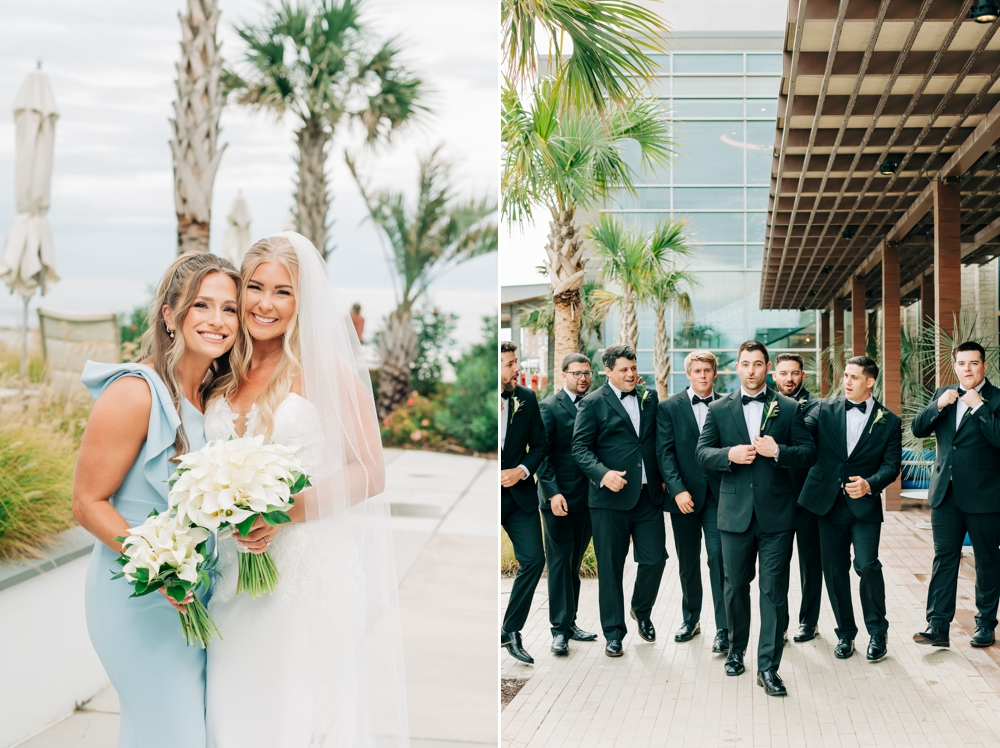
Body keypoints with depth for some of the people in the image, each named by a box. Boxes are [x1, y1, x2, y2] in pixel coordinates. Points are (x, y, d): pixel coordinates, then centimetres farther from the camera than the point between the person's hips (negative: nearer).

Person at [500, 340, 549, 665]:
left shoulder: (526, 399, 3)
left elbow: (540, 444, 8)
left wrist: (522, 470, -8)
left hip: (519, 494, 3)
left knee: (533, 559, -3)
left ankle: (510, 631, 11)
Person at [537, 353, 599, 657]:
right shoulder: (549, 407, -4)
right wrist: (553, 492, -17)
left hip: (586, 498, 5)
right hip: (558, 498, -5)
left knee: (574, 563, 12)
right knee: (559, 563, -1)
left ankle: (569, 622, 20)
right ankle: (559, 629, 3)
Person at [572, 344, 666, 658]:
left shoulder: (649, 397, 11)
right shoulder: (593, 404, -3)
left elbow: (659, 439, 15)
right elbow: (580, 447, -7)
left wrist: (663, 476, 5)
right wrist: (603, 474, -22)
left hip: (649, 495, 4)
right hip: (611, 498, -3)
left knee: (655, 559, 3)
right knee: (610, 567, 4)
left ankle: (641, 611, 31)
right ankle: (614, 632, 16)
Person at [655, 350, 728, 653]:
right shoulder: (669, 407, 3)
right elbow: (664, 452, -3)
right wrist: (677, 490, -13)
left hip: (718, 494, -1)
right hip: (684, 496, 1)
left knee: (719, 558, -7)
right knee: (688, 562, 11)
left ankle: (723, 629, -3)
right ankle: (690, 619, 29)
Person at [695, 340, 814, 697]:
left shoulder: (789, 408, 4)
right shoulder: (719, 409, 8)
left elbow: (808, 452, 0)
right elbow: (702, 453, 5)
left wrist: (779, 452, -17)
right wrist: (729, 455, -14)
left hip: (776, 513, -1)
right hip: (735, 513, 2)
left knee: (774, 590, -3)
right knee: (736, 586, 12)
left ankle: (768, 666, 1)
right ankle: (736, 650, 32)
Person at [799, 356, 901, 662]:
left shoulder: (889, 421, 2)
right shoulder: (825, 409, 5)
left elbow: (891, 464, -3)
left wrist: (870, 483, -21)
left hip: (864, 505, -2)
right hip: (828, 502, 2)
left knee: (867, 565, -13)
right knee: (835, 571, 8)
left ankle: (877, 631, 7)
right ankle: (845, 633, 24)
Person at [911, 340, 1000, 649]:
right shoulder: (943, 394, 9)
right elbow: (917, 429, 3)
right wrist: (938, 406, -12)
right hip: (946, 494, 4)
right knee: (943, 560, 3)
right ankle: (938, 626, 4)